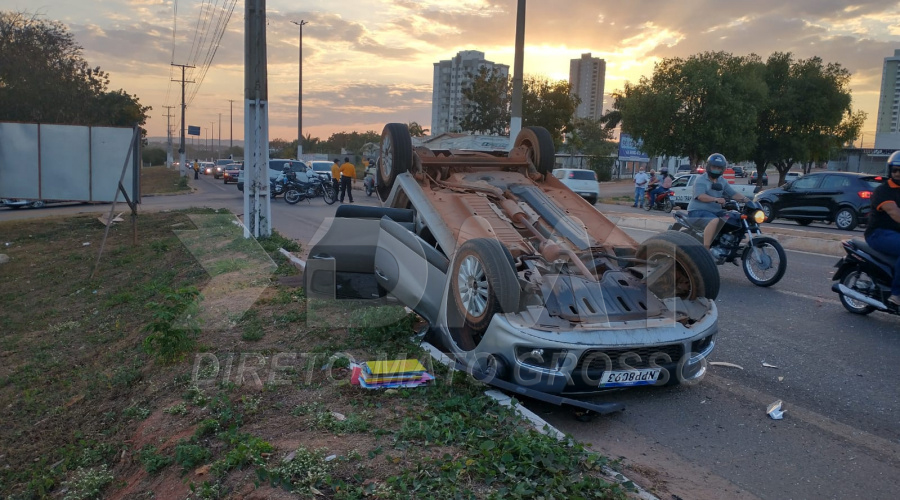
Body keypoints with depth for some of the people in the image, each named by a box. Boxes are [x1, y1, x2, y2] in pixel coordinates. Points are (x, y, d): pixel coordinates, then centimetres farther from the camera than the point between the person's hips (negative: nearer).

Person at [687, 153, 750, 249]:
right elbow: (701, 196, -22)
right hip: (698, 210, -8)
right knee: (715, 221, -36)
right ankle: (705, 249, -38)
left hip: (716, 211, 8)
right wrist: (716, 199, -37)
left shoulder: (722, 183, 17)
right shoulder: (701, 180, -6)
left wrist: (745, 199, -13)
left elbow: (733, 194, 7)